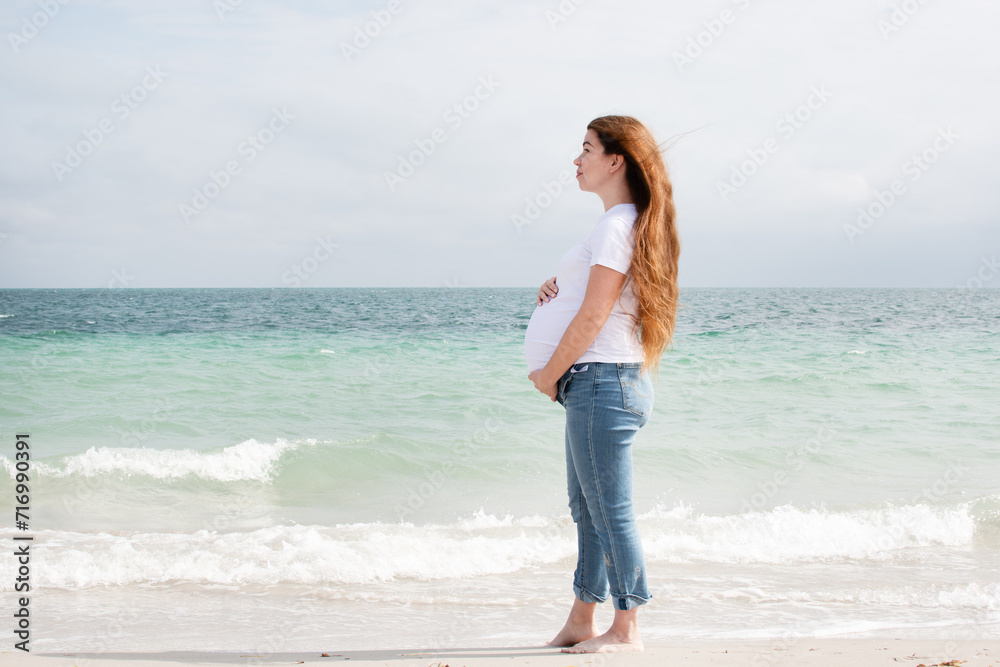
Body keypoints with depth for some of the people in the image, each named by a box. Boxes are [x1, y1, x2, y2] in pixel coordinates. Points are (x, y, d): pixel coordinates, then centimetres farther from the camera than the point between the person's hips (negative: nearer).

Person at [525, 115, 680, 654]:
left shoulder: (618, 226, -13)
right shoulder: (620, 224, 18)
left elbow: (593, 316, -17)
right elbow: (581, 300, 25)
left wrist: (549, 375, -8)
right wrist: (554, 288, 4)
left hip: (601, 381, -11)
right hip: (595, 387, 11)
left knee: (610, 511, -5)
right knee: (586, 508, 15)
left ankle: (625, 630, 1)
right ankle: (581, 623, 22)